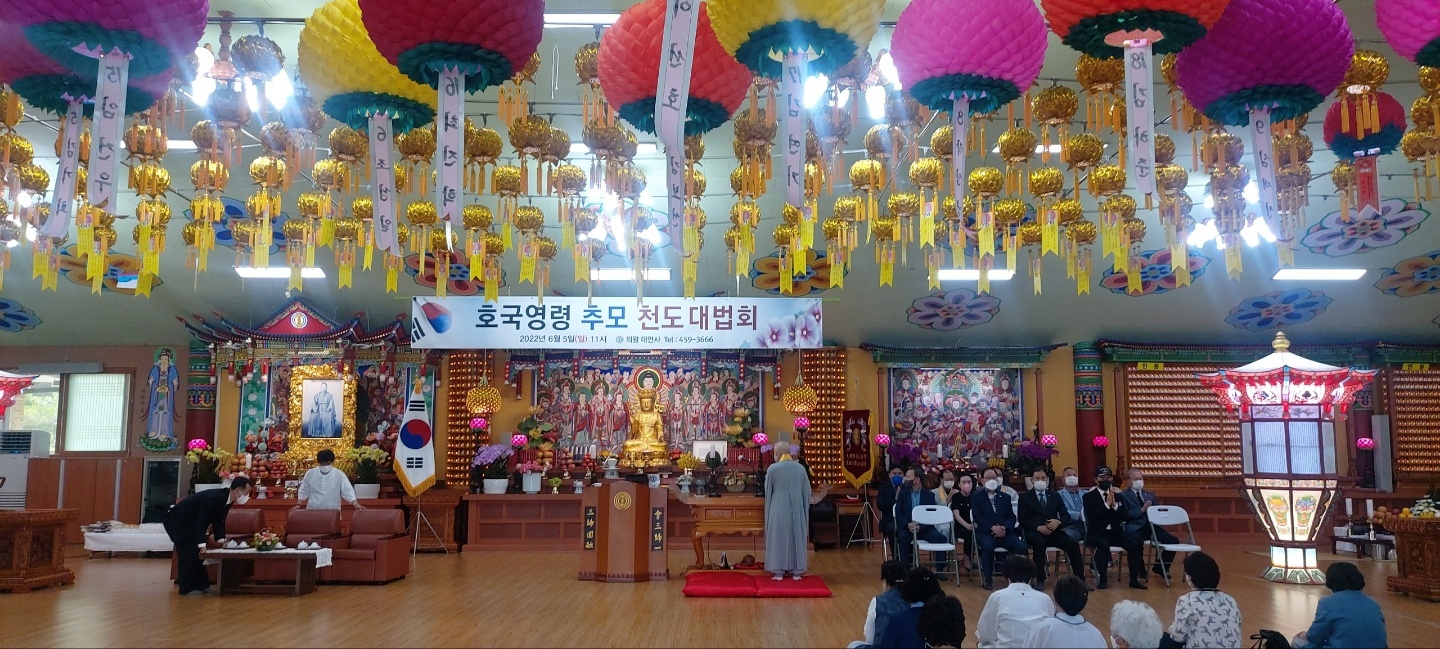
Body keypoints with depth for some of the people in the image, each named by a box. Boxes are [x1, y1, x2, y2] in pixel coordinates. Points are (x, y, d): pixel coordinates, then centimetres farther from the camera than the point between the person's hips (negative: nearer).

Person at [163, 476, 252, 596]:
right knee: (189, 553, -10)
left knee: (198, 552, 9)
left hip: (190, 523, 9)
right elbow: (201, 522, -34)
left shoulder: (227, 499, -6)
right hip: (178, 521, -9)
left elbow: (218, 521, 1)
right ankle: (187, 588, -3)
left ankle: (201, 585, 14)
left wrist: (221, 539, -9)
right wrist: (202, 544, -38)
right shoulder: (213, 497, -33)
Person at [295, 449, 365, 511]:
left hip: (333, 512, -1)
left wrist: (356, 504, -21)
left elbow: (348, 491, -9)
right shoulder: (310, 474, -1)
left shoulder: (339, 475, -6)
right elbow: (303, 491, 11)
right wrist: (298, 504, 5)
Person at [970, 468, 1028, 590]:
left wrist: (1004, 527, -12)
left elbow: (1011, 517, 10)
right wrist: (992, 527, -19)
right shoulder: (976, 497, 8)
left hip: (1004, 532, 3)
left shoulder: (1005, 497, 19)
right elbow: (977, 517, -4)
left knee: (1021, 547, -25)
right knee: (988, 546, -36)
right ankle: (988, 578, -19)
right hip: (985, 532, -3)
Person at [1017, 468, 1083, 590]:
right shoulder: (1025, 497, 7)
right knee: (1039, 542, -37)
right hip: (1034, 533, -3)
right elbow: (1022, 520, -2)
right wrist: (1038, 528, -19)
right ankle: (1040, 580, -27)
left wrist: (1058, 522, -13)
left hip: (1053, 532, 3)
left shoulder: (1055, 496, 18)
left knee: (1073, 544, -23)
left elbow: (1066, 516, 10)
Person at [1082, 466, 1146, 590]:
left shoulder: (1117, 494, 13)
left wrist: (1114, 504, -12)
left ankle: (1134, 579, -11)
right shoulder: (1089, 496, 0)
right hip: (1097, 533, -4)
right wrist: (1107, 504, -18)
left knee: (1134, 544, -22)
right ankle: (1102, 578, -22)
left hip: (1116, 532, 4)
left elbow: (1124, 516, 4)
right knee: (1104, 544, -36)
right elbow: (1092, 516, -15)